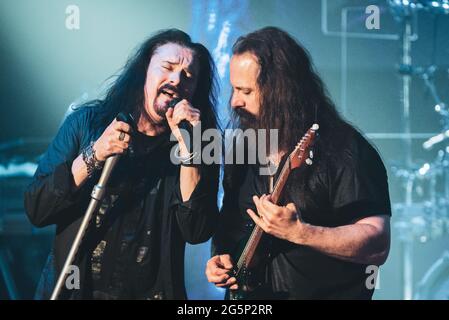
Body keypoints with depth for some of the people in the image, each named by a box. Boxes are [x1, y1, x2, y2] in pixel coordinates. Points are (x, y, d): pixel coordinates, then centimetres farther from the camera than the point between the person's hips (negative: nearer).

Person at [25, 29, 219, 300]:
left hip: (151, 292, 0)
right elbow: (36, 211, -6)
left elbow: (197, 233, -13)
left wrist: (188, 145, -18)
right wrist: (93, 156, -17)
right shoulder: (87, 122, -2)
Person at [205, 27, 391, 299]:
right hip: (247, 292, 5)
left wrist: (297, 232, -24)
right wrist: (221, 258, 2)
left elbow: (378, 245, -17)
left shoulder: (343, 149, -11)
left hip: (329, 292, -5)